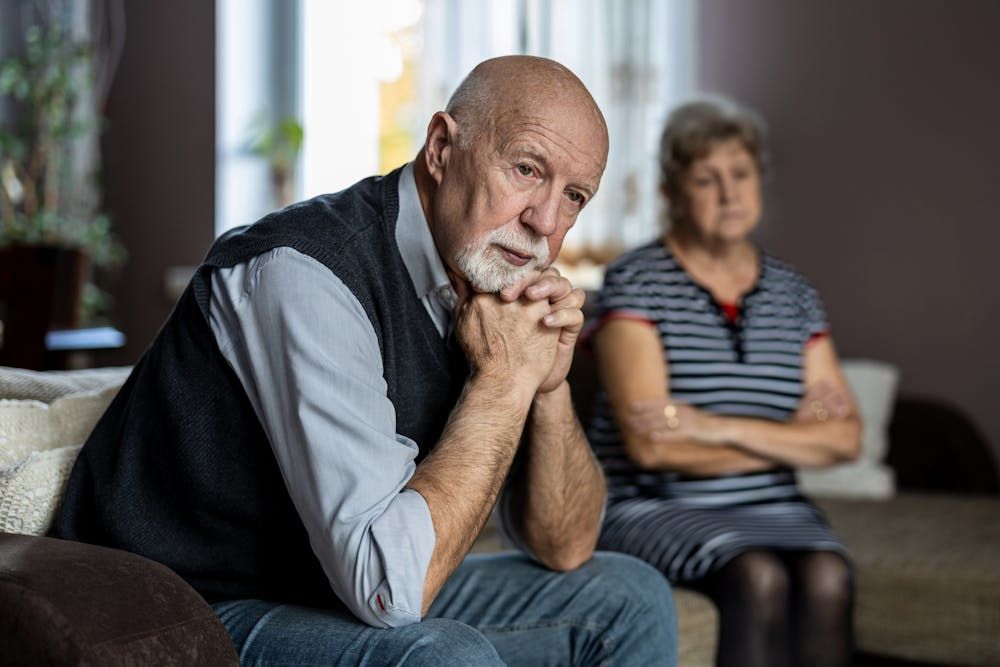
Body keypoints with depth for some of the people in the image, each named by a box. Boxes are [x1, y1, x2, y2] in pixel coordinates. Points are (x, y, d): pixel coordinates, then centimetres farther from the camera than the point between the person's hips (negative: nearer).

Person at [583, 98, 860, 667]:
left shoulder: (792, 294, 13)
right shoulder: (635, 283, -2)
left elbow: (845, 439, 3)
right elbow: (651, 445, -13)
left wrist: (720, 428, -12)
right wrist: (790, 436, -4)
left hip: (774, 510, 4)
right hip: (658, 509, -4)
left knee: (827, 578, -27)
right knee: (758, 579, -32)